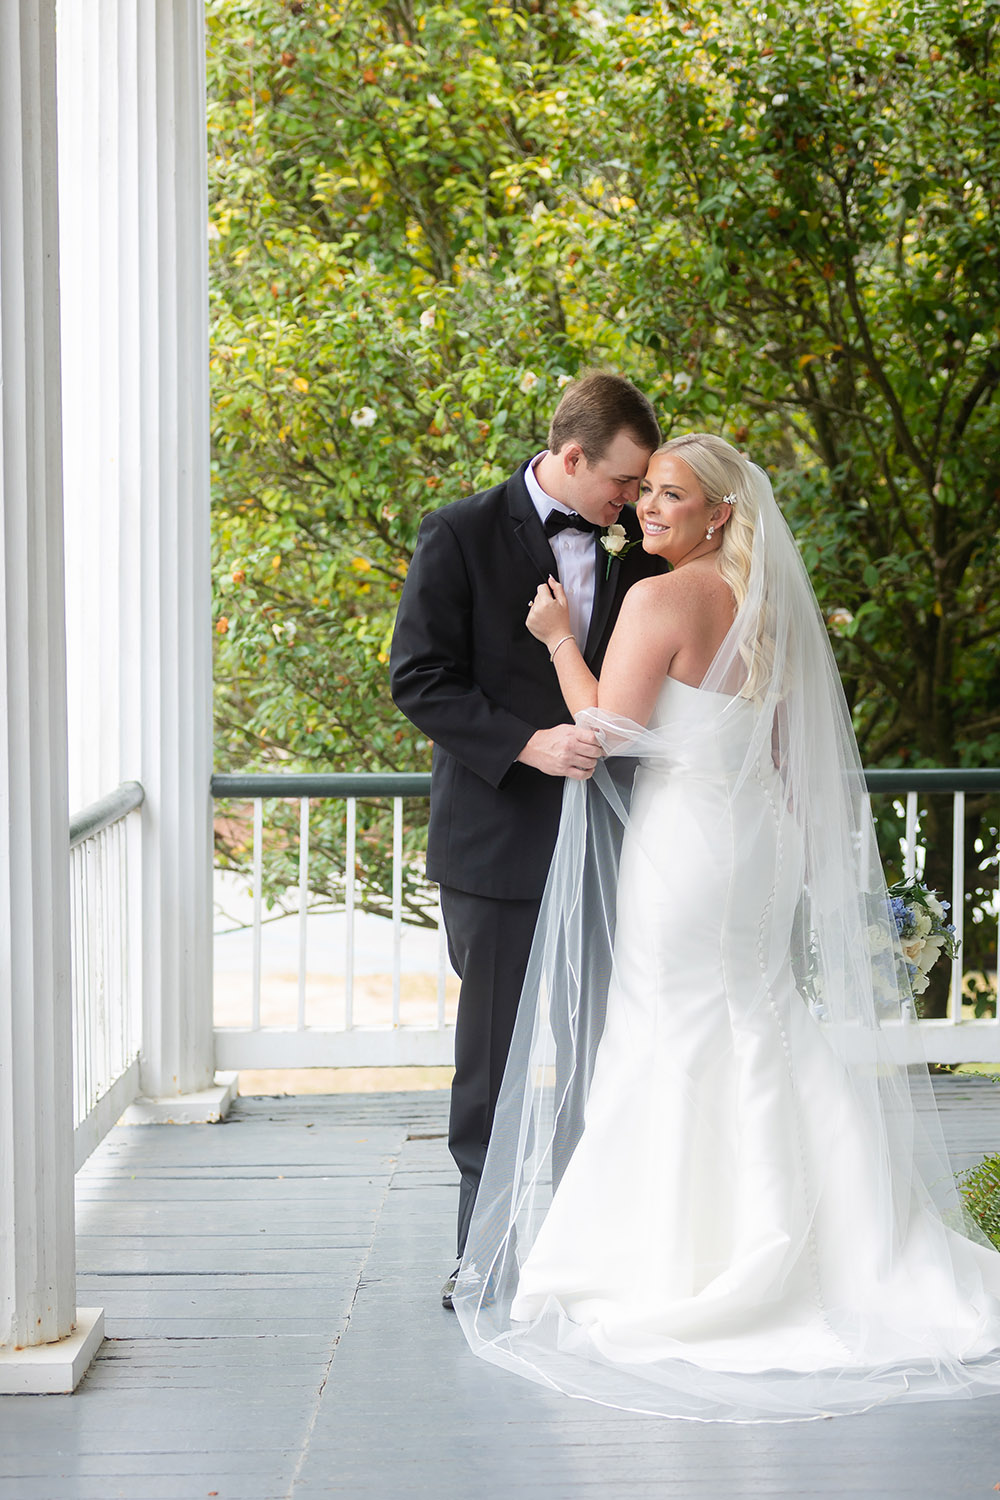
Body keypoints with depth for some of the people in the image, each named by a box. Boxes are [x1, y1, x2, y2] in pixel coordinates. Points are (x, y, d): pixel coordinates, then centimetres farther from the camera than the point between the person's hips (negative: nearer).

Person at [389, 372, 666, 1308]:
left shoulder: (633, 547, 7)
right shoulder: (461, 537, -6)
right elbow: (418, 680, -9)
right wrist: (528, 744, -21)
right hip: (499, 840, -4)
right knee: (492, 1054, 5)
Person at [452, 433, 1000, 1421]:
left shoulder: (660, 600, -13)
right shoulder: (769, 606, 12)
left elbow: (613, 729, -16)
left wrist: (559, 638, -7)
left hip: (684, 841, -8)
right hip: (765, 841, 8)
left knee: (675, 1050, -1)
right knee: (763, 1042, 12)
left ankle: (678, 1261, 5)